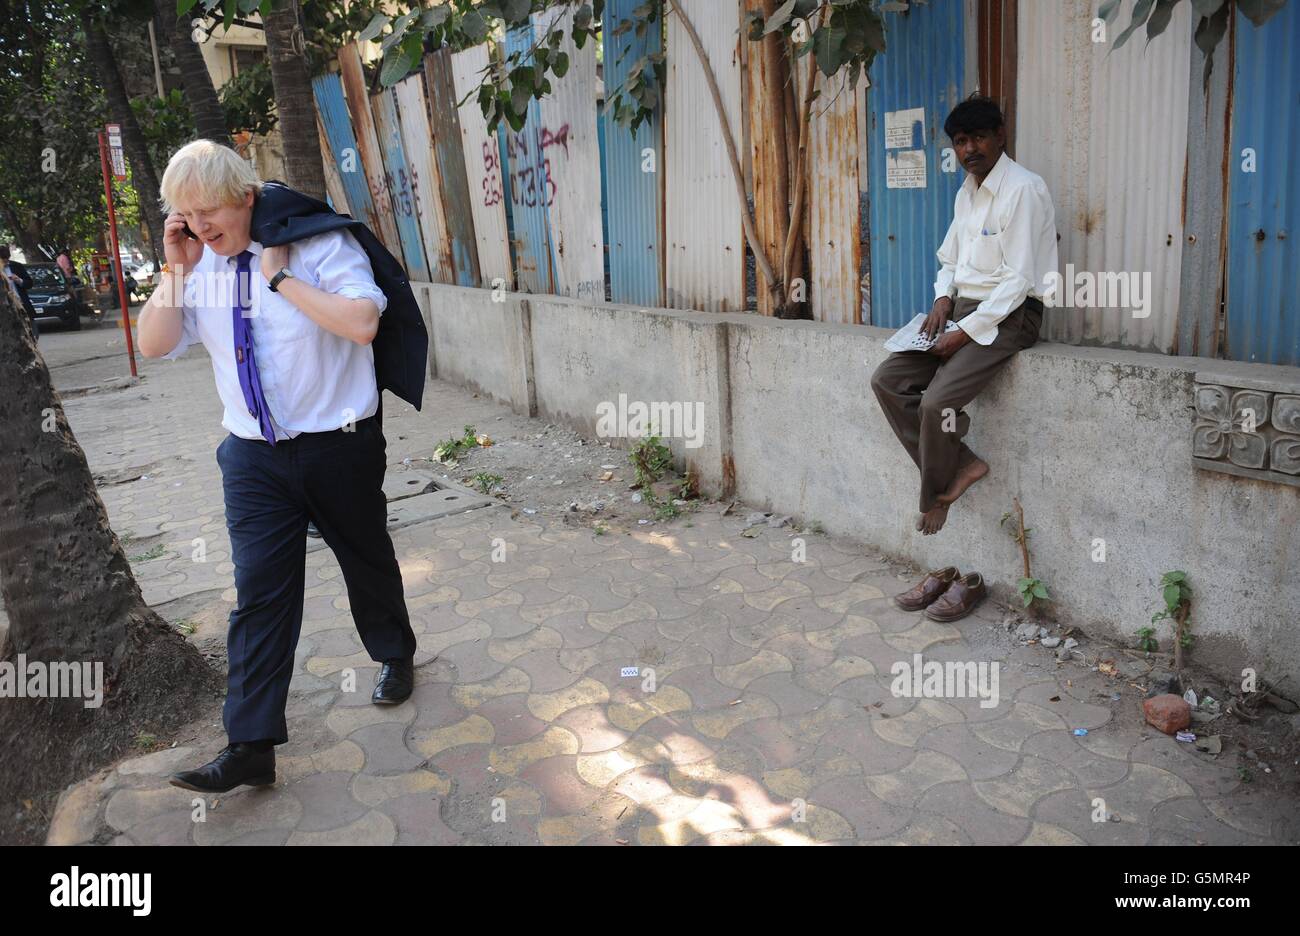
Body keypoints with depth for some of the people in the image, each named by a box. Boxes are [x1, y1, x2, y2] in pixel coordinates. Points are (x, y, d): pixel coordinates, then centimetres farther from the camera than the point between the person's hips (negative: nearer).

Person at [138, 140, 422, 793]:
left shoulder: (320, 246, -11)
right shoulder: (202, 267, 4)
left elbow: (362, 323, -26)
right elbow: (153, 345, 2)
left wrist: (281, 277, -22)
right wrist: (176, 269, -7)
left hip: (338, 446, -3)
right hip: (254, 456, 4)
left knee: (366, 560, 16)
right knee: (258, 590, 0)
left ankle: (394, 655, 44)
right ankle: (251, 746, 6)